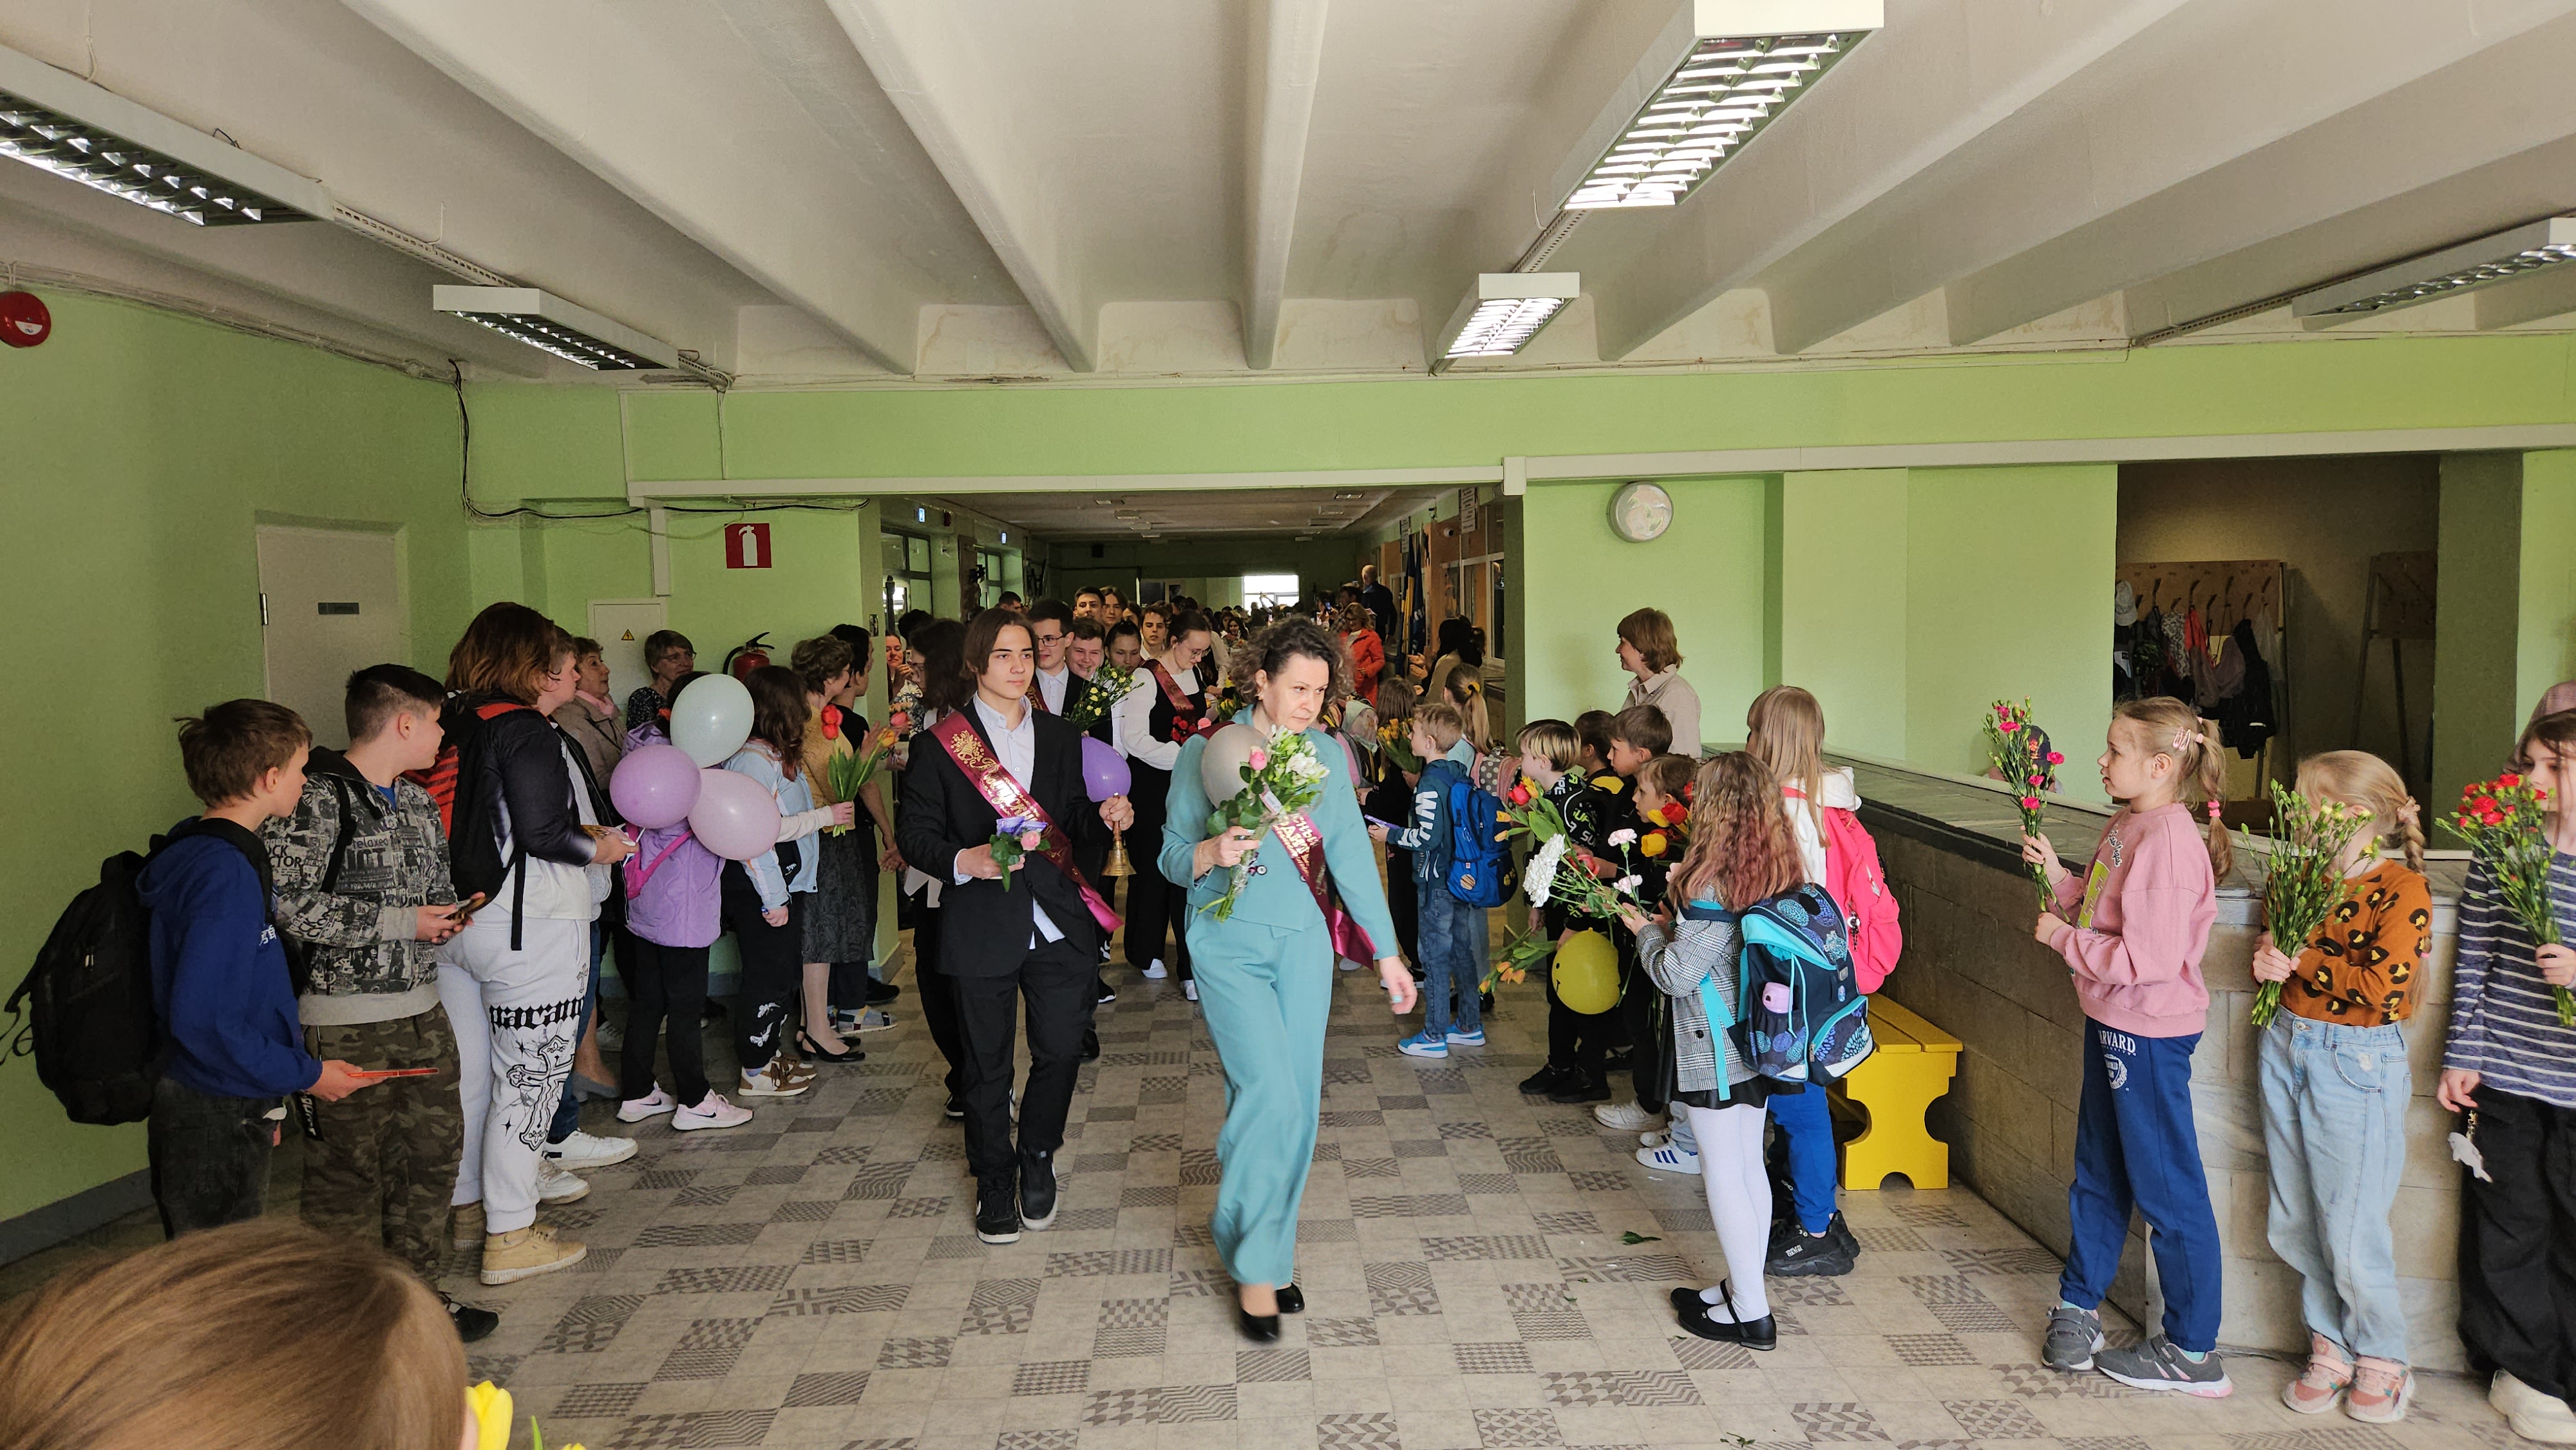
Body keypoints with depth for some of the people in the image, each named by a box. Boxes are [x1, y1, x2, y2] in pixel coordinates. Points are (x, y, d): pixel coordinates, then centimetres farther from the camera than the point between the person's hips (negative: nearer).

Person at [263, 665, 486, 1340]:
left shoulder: (418, 803, 14)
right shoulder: (315, 798, -13)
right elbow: (289, 904, -22)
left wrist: (446, 916, 2)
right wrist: (399, 922, -17)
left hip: (422, 1009, 8)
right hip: (346, 1019, -8)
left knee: (433, 1149, 12)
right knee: (349, 1166, 1)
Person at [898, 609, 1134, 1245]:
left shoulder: (1061, 736, 11)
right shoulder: (942, 743, -2)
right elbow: (915, 833, -3)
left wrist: (1108, 817, -4)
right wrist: (964, 860, -20)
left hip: (1060, 924, 3)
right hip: (983, 926, -3)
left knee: (1061, 1050, 3)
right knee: (987, 1063, 9)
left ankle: (1037, 1158, 30)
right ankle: (995, 1181, 29)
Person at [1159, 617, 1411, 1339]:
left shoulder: (1327, 756, 4)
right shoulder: (1207, 752, -7)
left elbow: (1352, 854, 4)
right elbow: (1172, 856, -4)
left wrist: (1387, 953, 2)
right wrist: (1213, 851, -27)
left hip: (1305, 942, 4)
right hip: (1232, 947, -4)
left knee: (1296, 1104, 7)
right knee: (1270, 1094, -14)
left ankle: (1271, 1252, 26)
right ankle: (1252, 1264, 4)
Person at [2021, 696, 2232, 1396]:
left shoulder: (2169, 843, -24)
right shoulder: (2125, 826, 6)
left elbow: (2146, 960, -27)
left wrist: (2062, 938, -18)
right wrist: (2056, 875, 0)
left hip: (2148, 1035, -10)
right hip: (2111, 1023, 10)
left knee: (2166, 1188, 3)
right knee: (2098, 1174, 21)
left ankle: (2192, 1351, 17)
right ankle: (2078, 1304, 36)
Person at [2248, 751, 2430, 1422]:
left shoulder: (2401, 888, -11)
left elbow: (2383, 986, -19)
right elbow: (2270, 950, 15)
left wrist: (2304, 961, -14)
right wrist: (2266, 959, -7)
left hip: (2358, 1063, -6)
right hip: (2287, 1048, 6)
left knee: (2352, 1231, 1)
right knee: (2294, 1223, 11)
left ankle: (2380, 1359, 22)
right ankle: (2330, 1346, 27)